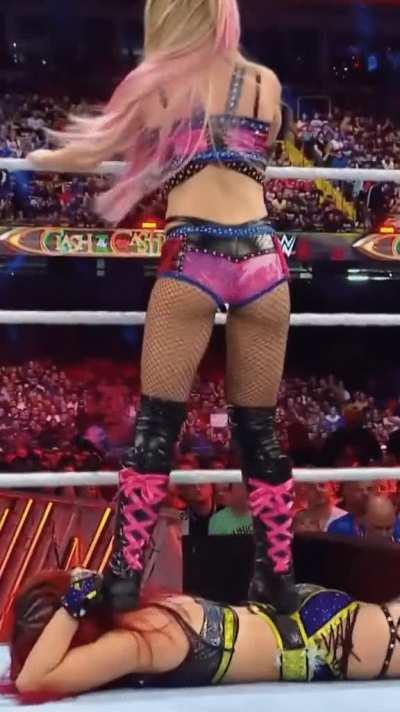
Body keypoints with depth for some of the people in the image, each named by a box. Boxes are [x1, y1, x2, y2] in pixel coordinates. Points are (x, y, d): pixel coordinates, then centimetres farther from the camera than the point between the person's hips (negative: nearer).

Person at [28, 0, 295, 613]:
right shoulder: (267, 84, 15)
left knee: (156, 423, 5)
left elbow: (90, 153, 19)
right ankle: (278, 577, 15)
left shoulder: (158, 84, 9)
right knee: (259, 428, 11)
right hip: (262, 257, 3)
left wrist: (40, 157, 40)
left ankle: (125, 574, 5)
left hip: (193, 259, -2)